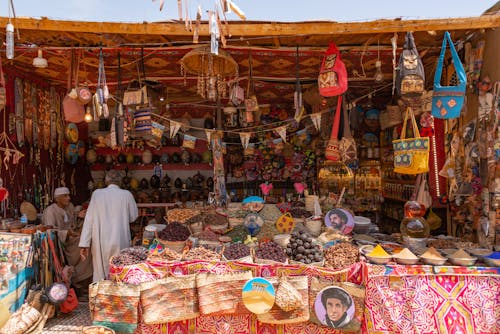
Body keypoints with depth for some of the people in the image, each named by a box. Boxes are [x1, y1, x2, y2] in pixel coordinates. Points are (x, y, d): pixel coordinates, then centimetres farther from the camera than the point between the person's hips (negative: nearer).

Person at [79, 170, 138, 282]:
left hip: (100, 242, 1)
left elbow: (89, 219, -1)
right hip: (120, 242, -1)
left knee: (99, 274, 12)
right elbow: (133, 217, 6)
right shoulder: (126, 194, -3)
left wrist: (84, 244, 1)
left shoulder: (97, 193, 0)